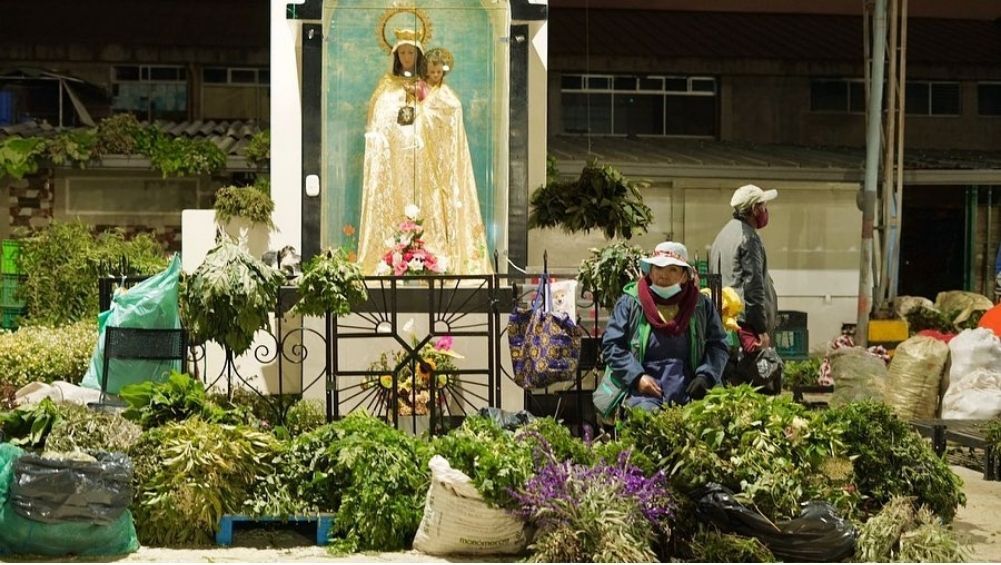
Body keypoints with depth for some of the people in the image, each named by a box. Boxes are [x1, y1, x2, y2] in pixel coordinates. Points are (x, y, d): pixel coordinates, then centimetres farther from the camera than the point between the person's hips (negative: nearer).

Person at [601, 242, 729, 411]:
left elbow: (718, 345, 15)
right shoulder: (629, 303, 9)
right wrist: (637, 377, -9)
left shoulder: (702, 305, 15)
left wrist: (705, 376, -4)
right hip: (644, 392, -2)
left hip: (688, 392, 2)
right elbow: (611, 345, 5)